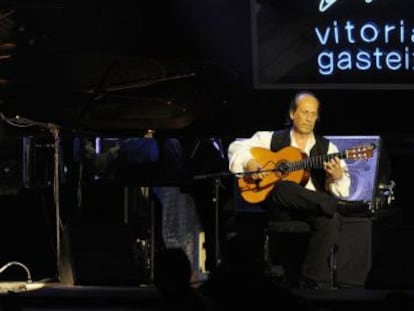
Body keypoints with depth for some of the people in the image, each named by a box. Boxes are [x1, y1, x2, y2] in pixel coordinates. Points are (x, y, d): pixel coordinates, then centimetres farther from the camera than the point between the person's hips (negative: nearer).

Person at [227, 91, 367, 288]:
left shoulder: (326, 148, 12)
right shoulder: (273, 139, 12)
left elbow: (342, 189, 2)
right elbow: (237, 147, 9)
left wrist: (337, 176, -22)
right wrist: (249, 164, -11)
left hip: (312, 207, 1)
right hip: (279, 203, -1)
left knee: (331, 220, -34)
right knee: (283, 188, -37)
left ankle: (311, 281, -30)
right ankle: (339, 206, -41)